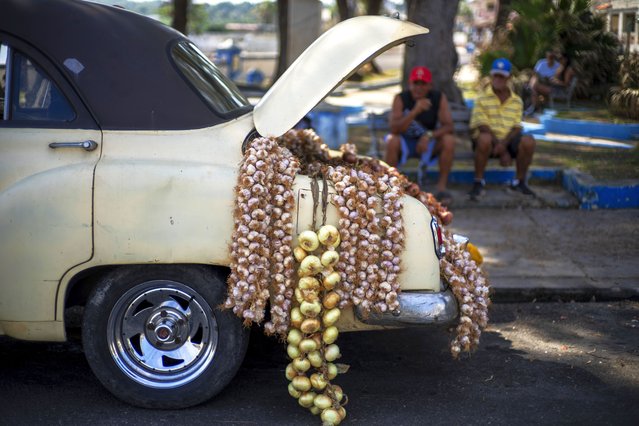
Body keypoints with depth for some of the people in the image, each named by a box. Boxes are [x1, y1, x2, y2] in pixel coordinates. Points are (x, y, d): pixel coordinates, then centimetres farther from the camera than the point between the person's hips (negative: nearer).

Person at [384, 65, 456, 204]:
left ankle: (441, 186, -17)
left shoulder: (439, 98, -12)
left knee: (449, 140, -27)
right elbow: (394, 128, -28)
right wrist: (415, 111, -41)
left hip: (430, 144, 2)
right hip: (405, 142, -1)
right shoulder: (400, 99, -16)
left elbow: (448, 126, -18)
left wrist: (429, 135, -37)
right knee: (392, 141, -33)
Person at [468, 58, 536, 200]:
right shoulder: (482, 99, -1)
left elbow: (516, 127, 1)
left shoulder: (517, 101, 8)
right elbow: (482, 126, -10)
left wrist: (503, 144, -20)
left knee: (528, 141, -27)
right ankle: (478, 182, -21)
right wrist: (502, 151, -19)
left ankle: (520, 182, -4)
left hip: (509, 140, 3)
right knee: (484, 138, -39)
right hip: (490, 139, -3)